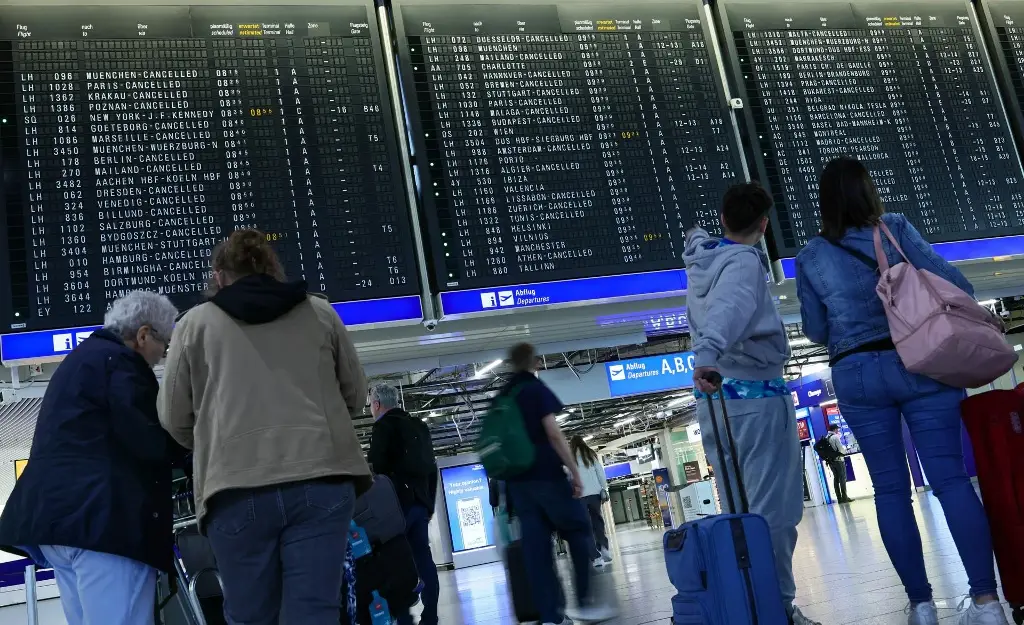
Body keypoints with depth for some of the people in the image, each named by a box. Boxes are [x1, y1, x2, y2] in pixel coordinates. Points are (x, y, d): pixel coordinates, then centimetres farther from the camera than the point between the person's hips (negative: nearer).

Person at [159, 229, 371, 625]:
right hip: (320, 479, 1)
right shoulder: (319, 312, 13)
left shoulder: (196, 322, 10)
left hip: (237, 489, 0)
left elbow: (174, 419, 12)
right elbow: (356, 397, 19)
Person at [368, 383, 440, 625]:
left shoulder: (384, 425, -4)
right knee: (423, 559, 6)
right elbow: (432, 468, 21)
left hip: (397, 503, -7)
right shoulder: (420, 426, 20)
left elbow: (377, 466, -13)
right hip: (420, 502, 7)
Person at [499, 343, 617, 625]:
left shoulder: (502, 397, 14)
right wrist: (575, 471, -11)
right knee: (579, 531, 8)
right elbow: (553, 433, -14)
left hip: (517, 480, 6)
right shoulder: (537, 388, -5)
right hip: (546, 475, -6)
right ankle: (584, 602, 7)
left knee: (535, 547, 3)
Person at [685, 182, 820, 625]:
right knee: (772, 511, -5)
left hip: (712, 400, 8)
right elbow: (728, 308, -33)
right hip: (755, 397, -8)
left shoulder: (701, 262, 12)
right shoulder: (744, 261, -12)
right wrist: (708, 354, -48)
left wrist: (697, 239, 59)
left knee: (737, 512, 14)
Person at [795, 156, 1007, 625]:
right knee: (951, 478, -2)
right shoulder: (895, 228, 0)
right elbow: (953, 285, -3)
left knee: (891, 489, 7)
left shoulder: (809, 258, 4)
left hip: (856, 376, 1)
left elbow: (815, 330, 6)